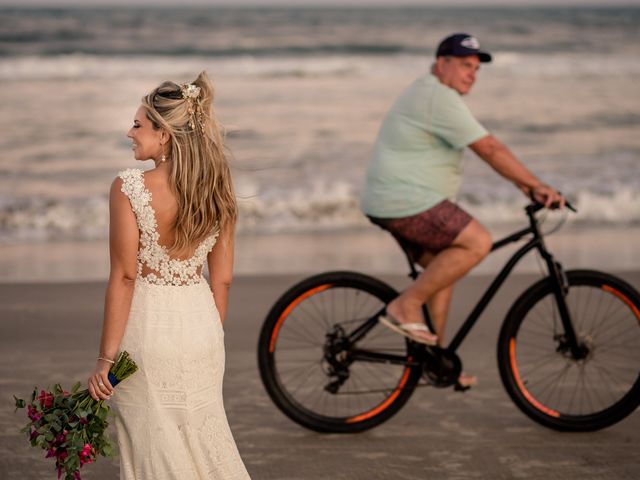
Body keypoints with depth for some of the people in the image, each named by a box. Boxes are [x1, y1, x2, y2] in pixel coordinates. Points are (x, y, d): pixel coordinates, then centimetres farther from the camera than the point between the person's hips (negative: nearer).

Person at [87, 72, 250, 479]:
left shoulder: (129, 188, -15)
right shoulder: (216, 191, 1)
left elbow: (124, 277, -15)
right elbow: (222, 279, 5)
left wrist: (106, 360, -11)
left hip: (147, 323, -5)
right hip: (201, 321, 5)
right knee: (207, 440, 16)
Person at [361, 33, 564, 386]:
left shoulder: (429, 94, 19)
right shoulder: (439, 98, -17)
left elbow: (486, 148, 20)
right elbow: (489, 149, -19)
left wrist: (523, 183, 15)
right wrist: (537, 185, -15)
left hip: (392, 203, 11)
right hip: (408, 203, -11)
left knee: (441, 270, 18)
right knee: (477, 242, -15)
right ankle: (405, 307, -10)